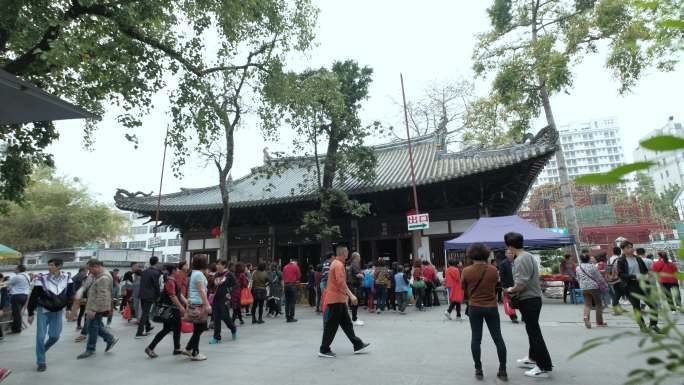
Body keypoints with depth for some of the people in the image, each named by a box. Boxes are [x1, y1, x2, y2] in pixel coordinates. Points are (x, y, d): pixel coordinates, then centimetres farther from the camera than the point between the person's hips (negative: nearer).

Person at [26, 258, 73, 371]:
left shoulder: (67, 278, -8)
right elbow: (33, 297, -8)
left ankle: (41, 351, 33)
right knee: (40, 337, -5)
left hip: (58, 311, 2)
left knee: (55, 336, 2)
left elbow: (70, 295, 2)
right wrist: (31, 313, -6)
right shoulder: (42, 279, -15)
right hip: (43, 311, -2)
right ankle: (41, 362, 11)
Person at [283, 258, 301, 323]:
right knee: (292, 302, -2)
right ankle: (291, 317, -4)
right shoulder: (295, 266, -1)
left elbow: (283, 276, 14)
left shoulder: (285, 267, 13)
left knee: (287, 302, 9)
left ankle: (287, 317, 12)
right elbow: (299, 276, 1)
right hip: (293, 285, -5)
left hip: (286, 285, 5)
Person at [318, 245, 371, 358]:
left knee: (347, 323, 13)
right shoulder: (338, 265, -17)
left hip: (339, 299, 10)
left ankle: (358, 345, 20)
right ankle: (324, 350, 8)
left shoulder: (337, 263, 15)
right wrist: (351, 295, -26)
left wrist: (347, 295, 24)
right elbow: (341, 282, -26)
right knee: (332, 326, -2)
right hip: (336, 299, -10)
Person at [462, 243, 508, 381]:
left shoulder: (467, 271, -11)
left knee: (476, 339, 8)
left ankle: (478, 370, 12)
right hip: (491, 307, 1)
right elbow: (495, 283, 9)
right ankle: (503, 371, 15)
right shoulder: (493, 270, -7)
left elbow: (463, 288, 1)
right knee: (498, 338, 10)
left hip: (474, 307, -1)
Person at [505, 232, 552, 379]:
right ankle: (533, 358, 35)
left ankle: (545, 367, 5)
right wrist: (516, 290, 11)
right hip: (533, 298, 10)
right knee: (533, 330, 21)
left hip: (529, 300, -10)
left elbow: (521, 284, -25)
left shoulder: (521, 259, -22)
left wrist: (511, 290, -7)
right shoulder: (528, 256, 10)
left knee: (534, 333, -3)